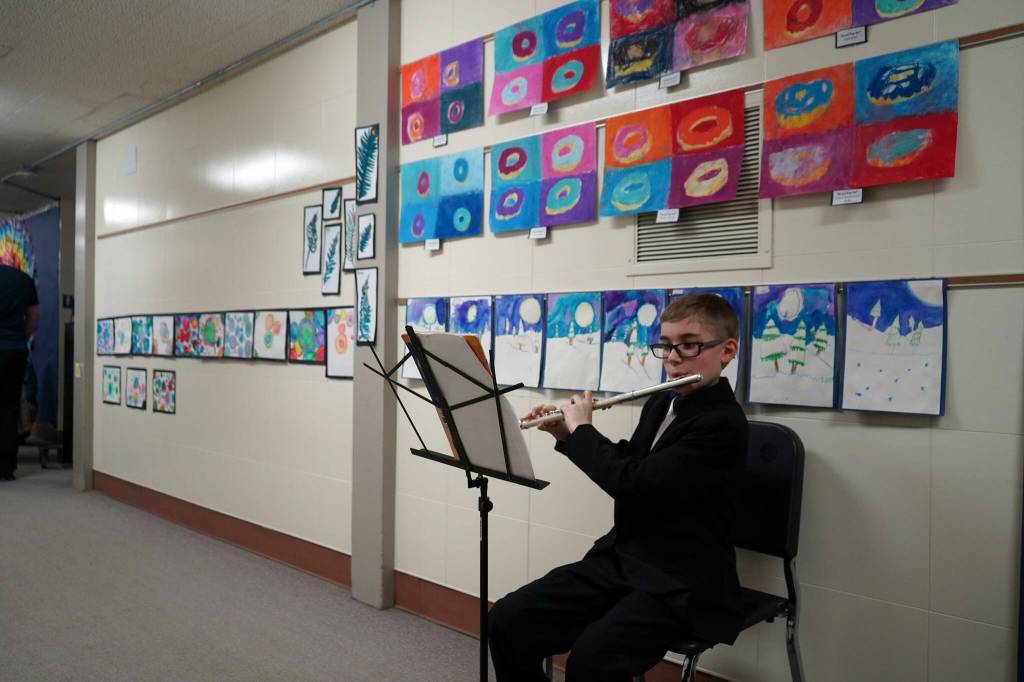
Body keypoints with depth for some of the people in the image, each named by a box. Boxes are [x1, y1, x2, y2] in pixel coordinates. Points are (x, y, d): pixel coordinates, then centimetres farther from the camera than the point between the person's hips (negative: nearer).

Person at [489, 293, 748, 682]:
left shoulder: (723, 423, -18)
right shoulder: (660, 404, 9)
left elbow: (633, 485, -26)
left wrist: (581, 428, -11)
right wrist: (568, 435, 9)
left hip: (681, 586, -7)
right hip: (620, 560, 7)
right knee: (507, 620, -8)